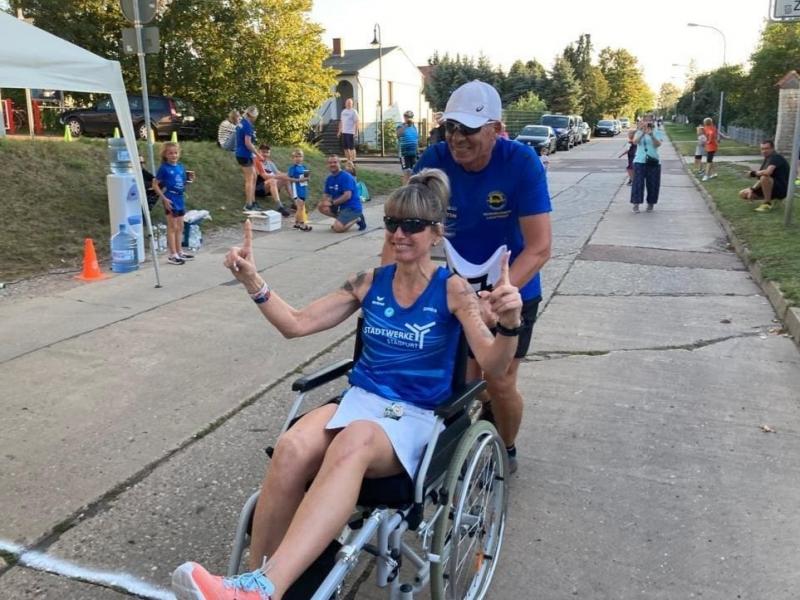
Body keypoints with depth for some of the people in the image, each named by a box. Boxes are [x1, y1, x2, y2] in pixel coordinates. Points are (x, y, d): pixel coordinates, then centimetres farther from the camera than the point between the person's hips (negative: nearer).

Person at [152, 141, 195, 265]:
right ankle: (172, 255, 3)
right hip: (170, 200, -7)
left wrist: (189, 179, -2)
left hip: (180, 199, 7)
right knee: (172, 227, -3)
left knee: (180, 227, 14)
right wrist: (164, 199, -16)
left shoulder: (181, 167, 8)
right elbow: (155, 184, -10)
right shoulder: (164, 168, -10)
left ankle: (179, 251, 26)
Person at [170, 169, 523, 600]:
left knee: (354, 442, -40)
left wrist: (509, 324, -34)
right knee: (292, 447, -31)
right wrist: (252, 281, -2)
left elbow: (493, 365, -13)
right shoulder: (370, 283, 8)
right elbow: (296, 324, 10)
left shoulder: (452, 289, -3)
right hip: (359, 400, 4)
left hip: (415, 417, -3)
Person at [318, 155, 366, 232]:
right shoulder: (329, 179, 8)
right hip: (340, 206, 8)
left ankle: (357, 219, 0)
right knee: (321, 207, -5)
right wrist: (325, 201, -14)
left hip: (353, 208, -8)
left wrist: (332, 202, -20)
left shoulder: (346, 177, -16)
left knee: (337, 228, -23)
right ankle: (341, 219, 6)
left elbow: (347, 196, -24)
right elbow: (326, 194, 11)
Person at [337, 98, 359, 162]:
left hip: (351, 132, -7)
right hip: (344, 132, 7)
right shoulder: (343, 111, 15)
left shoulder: (354, 112, -5)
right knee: (345, 148, 9)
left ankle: (353, 161, -2)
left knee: (351, 147, -6)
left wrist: (356, 132, -17)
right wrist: (339, 131, 17)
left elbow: (356, 122, -10)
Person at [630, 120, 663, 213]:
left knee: (652, 184, 4)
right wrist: (643, 133, -27)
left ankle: (651, 204, 15)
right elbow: (635, 141, -13)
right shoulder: (639, 132, 5)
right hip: (639, 161, -1)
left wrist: (652, 135, -27)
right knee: (638, 183, -5)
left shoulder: (657, 133, 5)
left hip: (654, 162, 1)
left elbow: (658, 144, -12)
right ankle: (636, 204, -1)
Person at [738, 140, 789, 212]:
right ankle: (773, 199, 12)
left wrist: (754, 173, -17)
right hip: (772, 188, 10)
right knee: (743, 194, 7)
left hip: (781, 189, -10)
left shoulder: (776, 157, -17)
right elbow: (761, 178, 13)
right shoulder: (766, 159, 11)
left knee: (764, 177, -37)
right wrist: (752, 189, -1)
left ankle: (768, 203, -20)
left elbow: (767, 172, -35)